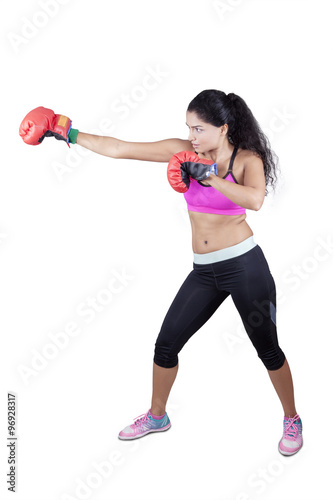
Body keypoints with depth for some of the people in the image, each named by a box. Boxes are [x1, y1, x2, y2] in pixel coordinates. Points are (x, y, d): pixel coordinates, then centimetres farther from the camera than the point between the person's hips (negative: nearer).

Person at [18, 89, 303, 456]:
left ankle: (292, 420, 31)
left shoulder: (247, 159, -11)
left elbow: (255, 200, -33)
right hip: (204, 271, 5)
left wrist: (209, 177, -35)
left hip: (244, 265, -5)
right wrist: (68, 133, -3)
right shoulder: (185, 151, -1)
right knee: (166, 344, 8)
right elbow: (118, 149, -1)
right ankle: (157, 416, 33)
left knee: (267, 349, 7)